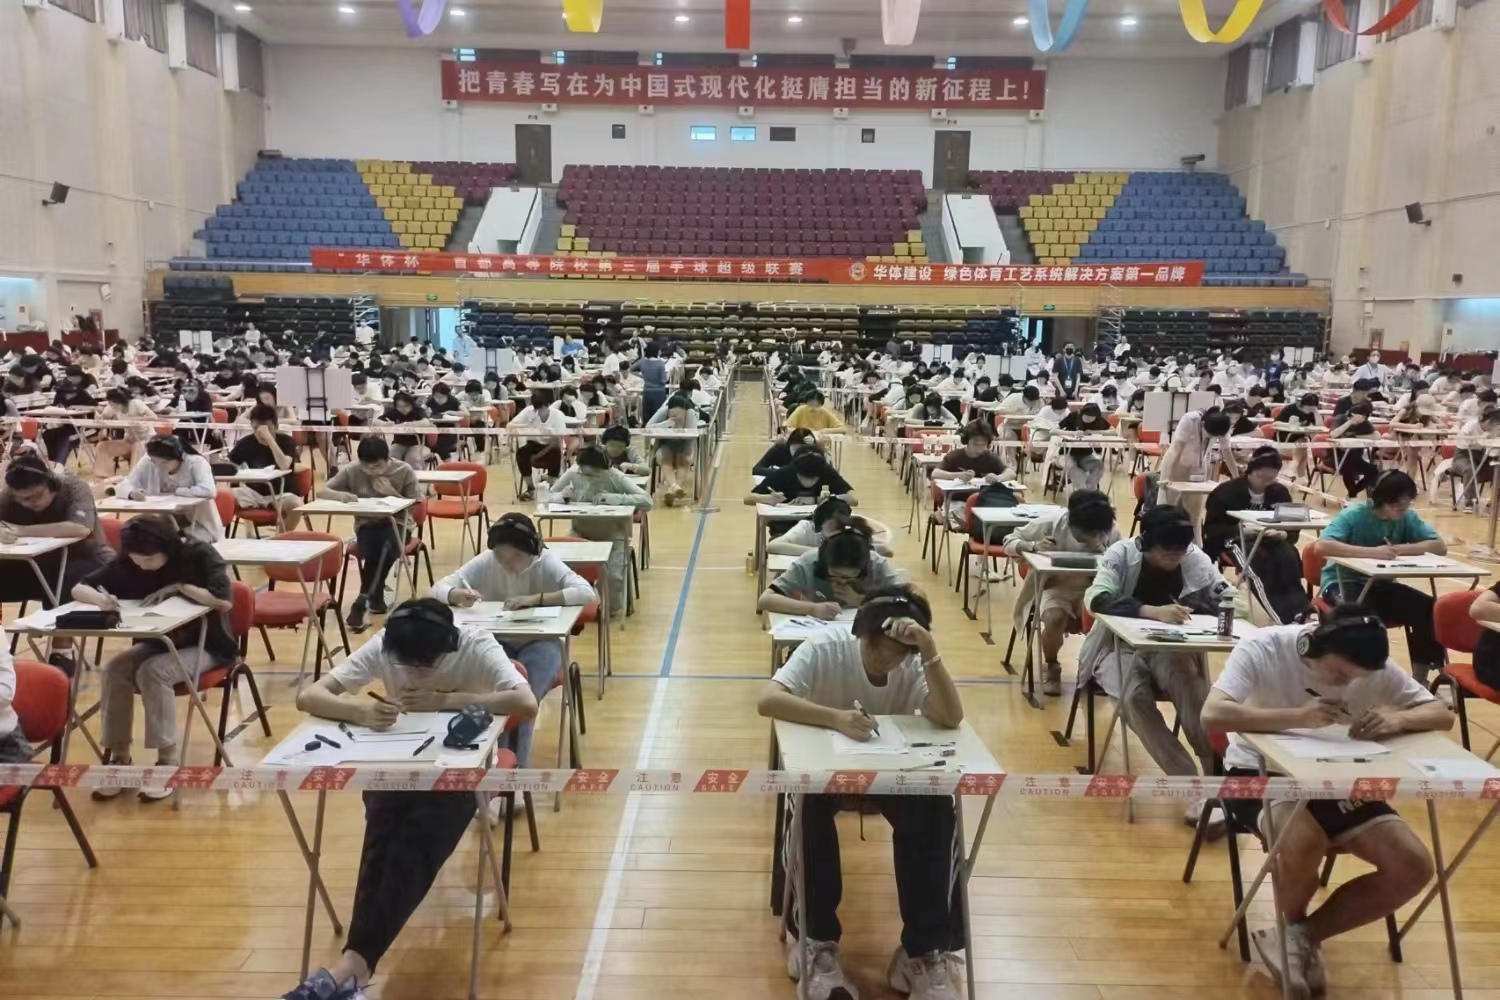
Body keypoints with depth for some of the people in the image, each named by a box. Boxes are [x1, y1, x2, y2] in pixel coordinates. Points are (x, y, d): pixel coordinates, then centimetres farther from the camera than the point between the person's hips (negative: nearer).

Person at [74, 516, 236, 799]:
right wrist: (100, 598, -27)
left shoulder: (199, 554, -18)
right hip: (157, 642, 5)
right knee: (114, 670, -22)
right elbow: (79, 588, -5)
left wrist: (179, 587, -26)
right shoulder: (127, 562, -4)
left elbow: (224, 601, -30)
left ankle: (169, 760, -21)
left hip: (206, 645, -5)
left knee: (153, 671, -31)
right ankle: (118, 756, -9)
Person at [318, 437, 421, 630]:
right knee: (373, 550, -34)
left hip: (395, 524, -1)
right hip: (367, 525, 1)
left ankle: (363, 599, -20)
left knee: (388, 548, -34)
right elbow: (321, 492, -8)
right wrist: (342, 495, -29)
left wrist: (392, 493, -22)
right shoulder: (352, 471, -7)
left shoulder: (404, 471, -10)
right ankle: (375, 594, -15)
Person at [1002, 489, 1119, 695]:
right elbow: (1009, 542, -11)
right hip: (1054, 585, -2)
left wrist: (1101, 552, -29)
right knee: (1055, 618, -35)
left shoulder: (1112, 533, -14)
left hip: (1091, 588, 2)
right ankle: (1050, 667, -1)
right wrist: (1033, 545, -33)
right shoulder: (1050, 523, -20)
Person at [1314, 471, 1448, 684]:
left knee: (1427, 608, -18)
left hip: (1380, 585, 5)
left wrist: (1401, 549, -26)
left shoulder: (1407, 518, -3)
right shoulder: (1353, 515, -18)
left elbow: (1440, 546, -11)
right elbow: (1321, 545, -34)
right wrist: (1372, 551, -41)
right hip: (1343, 583, -5)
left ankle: (1419, 680, -6)